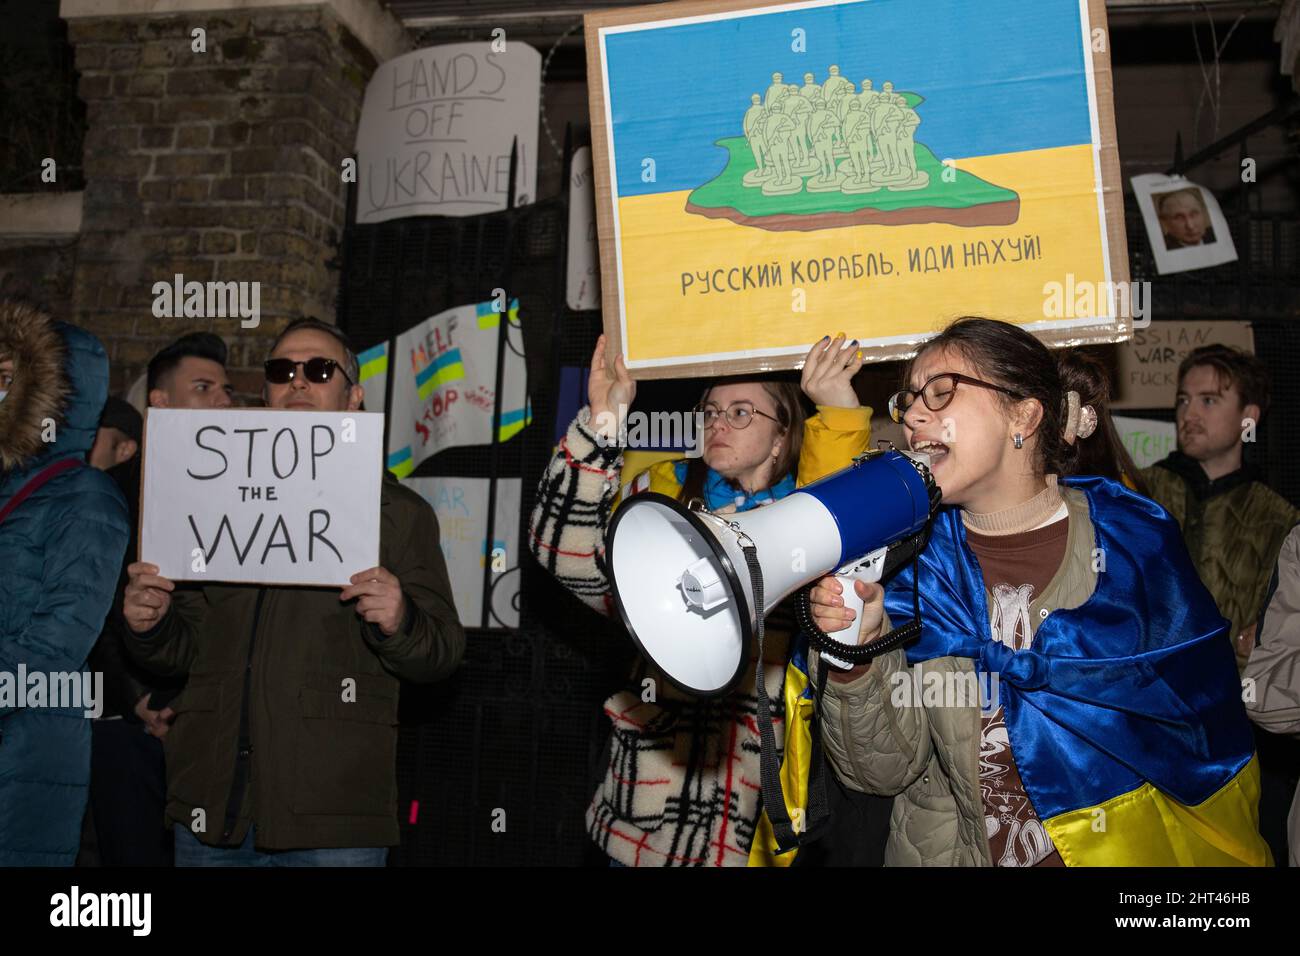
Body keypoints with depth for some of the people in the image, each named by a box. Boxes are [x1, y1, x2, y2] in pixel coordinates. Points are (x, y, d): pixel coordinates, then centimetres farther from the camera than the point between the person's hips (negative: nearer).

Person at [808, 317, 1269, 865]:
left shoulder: (1133, 539, -10)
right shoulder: (908, 561, -8)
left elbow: (1209, 737, -3)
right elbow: (884, 770, -11)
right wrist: (861, 651, -26)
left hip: (1131, 849, 0)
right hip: (953, 851, 1)